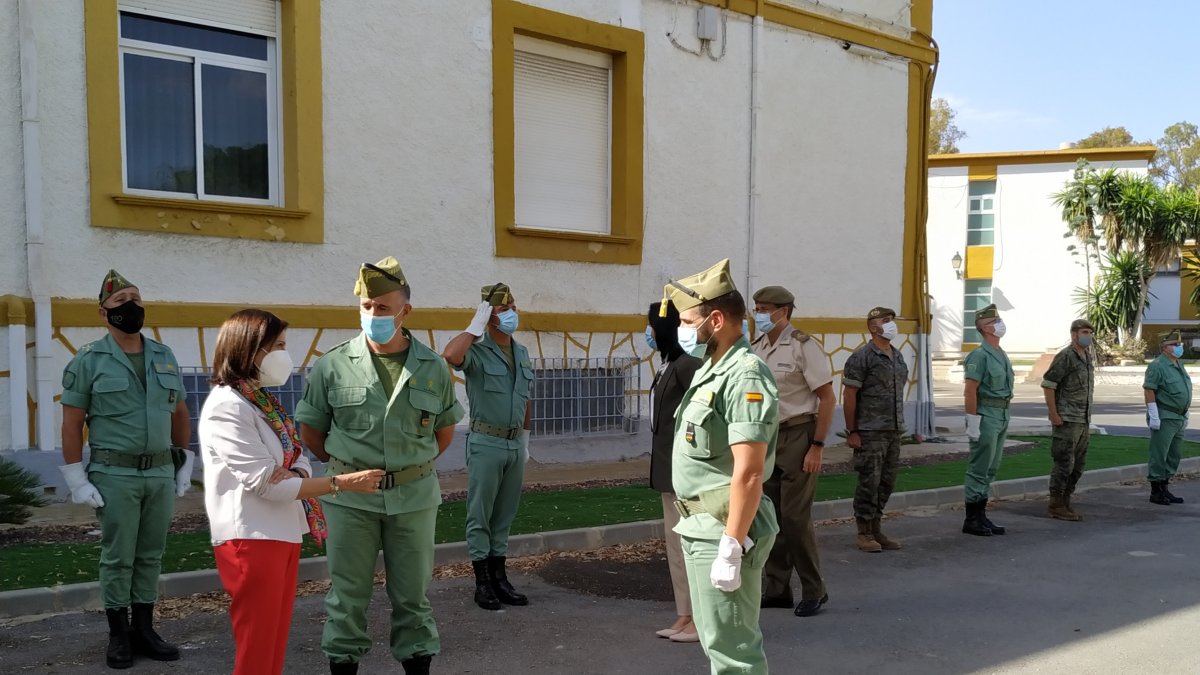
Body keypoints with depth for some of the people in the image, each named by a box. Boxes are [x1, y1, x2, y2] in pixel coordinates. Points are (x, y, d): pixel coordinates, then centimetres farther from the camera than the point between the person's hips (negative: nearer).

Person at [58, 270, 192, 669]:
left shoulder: (164, 356, 9)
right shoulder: (89, 360, -4)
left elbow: (179, 414, 16)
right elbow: (71, 423, -5)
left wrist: (184, 467, 13)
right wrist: (77, 481, -9)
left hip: (161, 474, 4)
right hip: (115, 475, -4)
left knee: (150, 555, 10)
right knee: (118, 557, 3)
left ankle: (144, 631, 21)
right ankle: (118, 636, 16)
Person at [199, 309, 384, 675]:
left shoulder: (264, 400, 10)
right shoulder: (227, 407, -18)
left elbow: (298, 459, 10)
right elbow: (264, 482, -22)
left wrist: (298, 475, -15)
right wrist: (341, 483, -21)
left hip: (282, 533, 9)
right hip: (251, 539, -9)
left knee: (275, 639, 16)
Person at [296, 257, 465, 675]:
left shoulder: (433, 368, 0)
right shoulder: (333, 365, -4)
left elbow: (445, 429, 13)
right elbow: (310, 429, 5)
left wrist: (413, 465, 8)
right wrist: (346, 467, 6)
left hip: (414, 496, 1)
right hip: (350, 497, -1)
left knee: (412, 593, 11)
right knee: (348, 593, 9)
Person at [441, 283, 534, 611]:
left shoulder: (522, 352, 11)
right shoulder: (477, 351, -10)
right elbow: (450, 355, -34)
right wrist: (476, 325, -23)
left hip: (514, 443, 6)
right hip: (486, 442, -6)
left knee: (504, 515, 13)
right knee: (480, 515, 2)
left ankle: (499, 577, 21)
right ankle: (482, 582, 11)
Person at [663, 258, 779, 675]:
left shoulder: (744, 376, -19)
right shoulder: (711, 370, 13)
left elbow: (748, 472, -25)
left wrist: (730, 547, -25)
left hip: (723, 530, -10)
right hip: (700, 526, 10)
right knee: (716, 637, 20)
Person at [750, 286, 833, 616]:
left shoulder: (802, 346, -11)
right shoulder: (756, 347, 9)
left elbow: (827, 398, -11)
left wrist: (817, 447, -15)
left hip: (797, 437, -7)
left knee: (795, 517, -6)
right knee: (770, 517, 10)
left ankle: (814, 591, 10)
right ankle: (776, 589, 20)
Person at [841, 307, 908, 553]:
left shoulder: (898, 357, 14)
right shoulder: (862, 357, -9)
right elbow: (849, 396, -11)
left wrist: (899, 425, 16)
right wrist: (851, 431, -13)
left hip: (894, 431, 7)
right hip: (870, 432, -7)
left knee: (886, 483, 11)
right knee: (869, 483, -2)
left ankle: (876, 530, 21)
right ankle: (864, 533, 9)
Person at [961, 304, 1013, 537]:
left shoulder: (1001, 355, 15)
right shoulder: (980, 355, -14)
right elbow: (970, 391, -18)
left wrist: (1005, 418, 18)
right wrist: (973, 423, -21)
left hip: (1001, 416, 9)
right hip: (986, 417, -9)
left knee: (990, 470, 12)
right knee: (979, 469, -4)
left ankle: (981, 516, 20)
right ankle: (971, 520, 3)